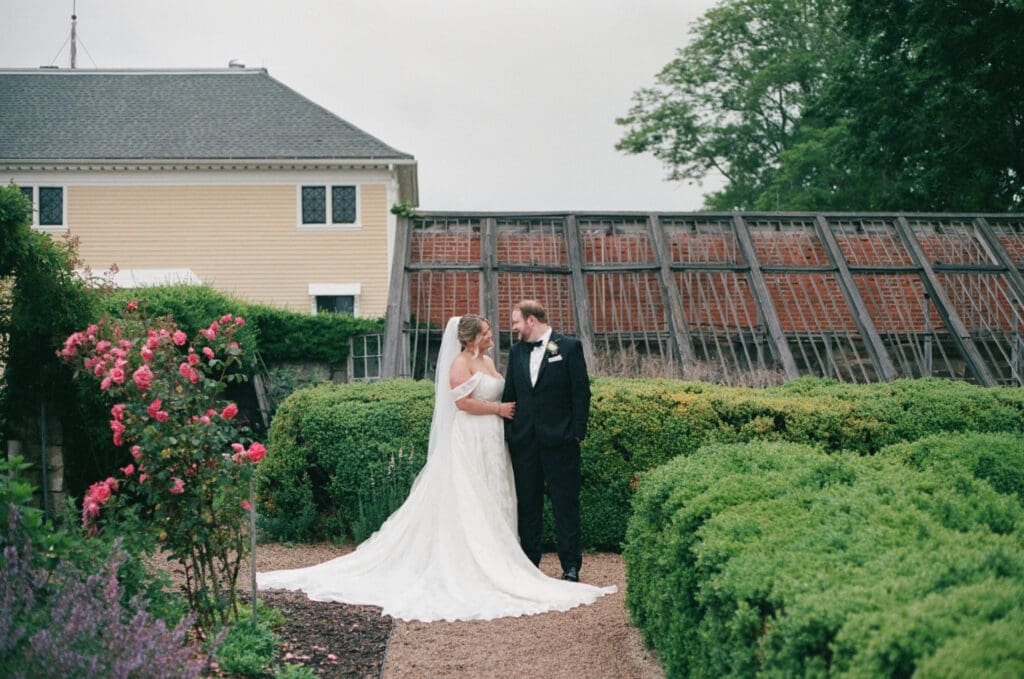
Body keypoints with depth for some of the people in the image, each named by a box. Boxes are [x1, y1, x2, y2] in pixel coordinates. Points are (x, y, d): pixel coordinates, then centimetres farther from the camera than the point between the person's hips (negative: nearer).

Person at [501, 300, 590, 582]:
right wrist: (508, 433, 6)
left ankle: (571, 566, 7)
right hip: (523, 441, 5)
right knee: (527, 505, 10)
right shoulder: (516, 351, 12)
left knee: (565, 504, 1)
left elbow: (581, 392, -4)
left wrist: (577, 431, -9)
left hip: (559, 440, -5)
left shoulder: (569, 347, -3)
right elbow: (509, 395, 14)